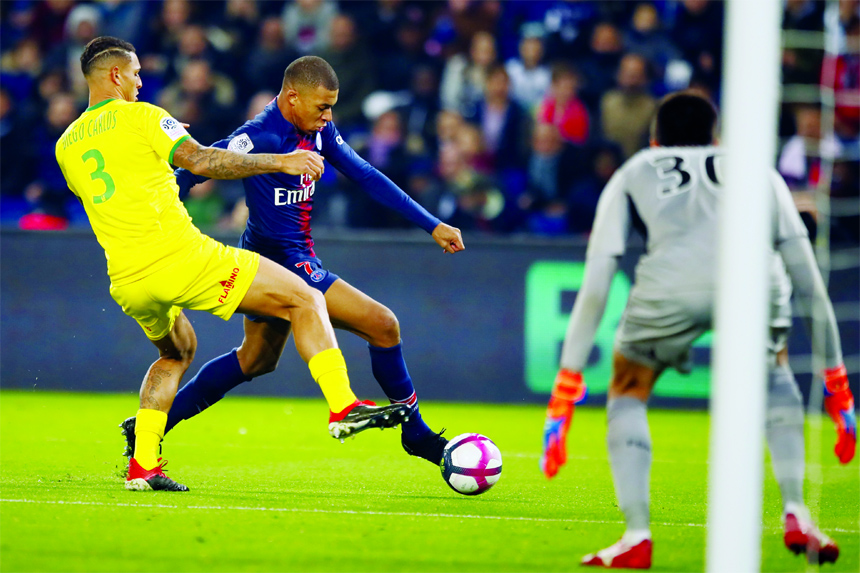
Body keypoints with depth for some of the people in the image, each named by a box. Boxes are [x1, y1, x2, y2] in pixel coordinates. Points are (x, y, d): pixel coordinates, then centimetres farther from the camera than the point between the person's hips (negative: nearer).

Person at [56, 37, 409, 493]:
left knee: (176, 352, 34)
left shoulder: (66, 146, 16)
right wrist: (279, 162, -10)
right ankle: (342, 407, -15)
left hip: (126, 281, 7)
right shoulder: (141, 117, -2)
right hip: (180, 256, -7)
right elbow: (200, 161, -14)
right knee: (306, 301, 1)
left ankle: (143, 463, 18)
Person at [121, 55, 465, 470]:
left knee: (257, 359, 23)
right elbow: (195, 169, -18)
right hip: (283, 264, -10)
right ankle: (415, 432, 6)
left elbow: (366, 177, 10)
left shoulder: (318, 132, 5)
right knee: (383, 326, -10)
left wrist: (432, 225, 9)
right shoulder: (260, 136, -21)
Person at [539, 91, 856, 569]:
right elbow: (809, 281, 34)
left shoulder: (632, 174, 34)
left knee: (628, 393, 26)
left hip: (672, 283, -1)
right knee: (774, 372, 34)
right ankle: (797, 516, 22)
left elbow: (595, 287, 25)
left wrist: (566, 391, 25)